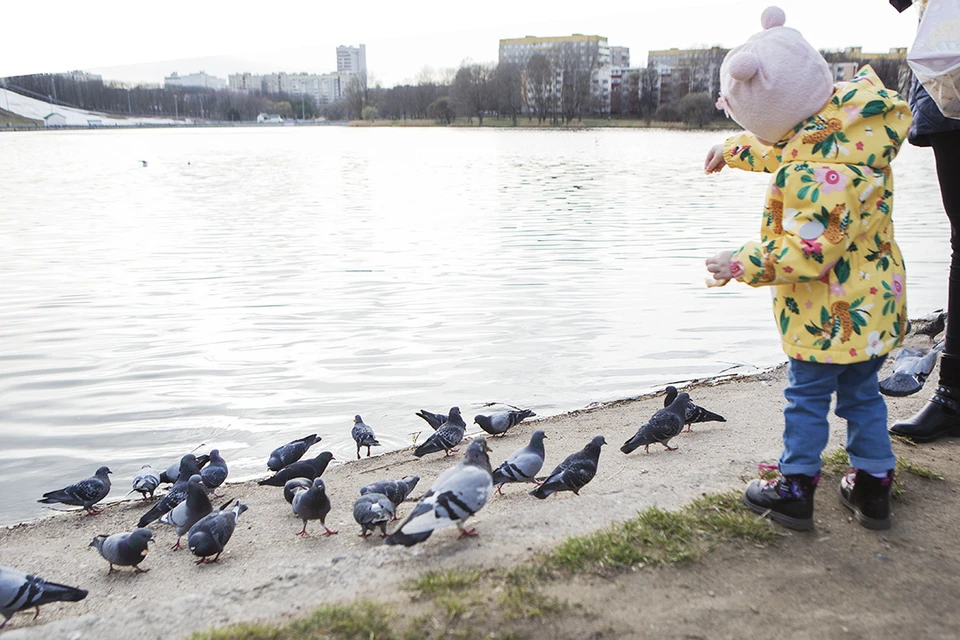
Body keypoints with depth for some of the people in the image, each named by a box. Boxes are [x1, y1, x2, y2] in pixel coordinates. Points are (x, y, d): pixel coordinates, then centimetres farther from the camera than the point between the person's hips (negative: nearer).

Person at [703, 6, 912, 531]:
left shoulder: (813, 171, -30)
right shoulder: (856, 122, 1)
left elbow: (809, 250, -29)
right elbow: (784, 147, 18)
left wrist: (743, 264, -19)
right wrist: (734, 150, 29)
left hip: (827, 312, -9)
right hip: (876, 300, 9)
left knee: (806, 397, 7)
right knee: (862, 392, 20)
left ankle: (794, 491, 21)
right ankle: (873, 487, 30)